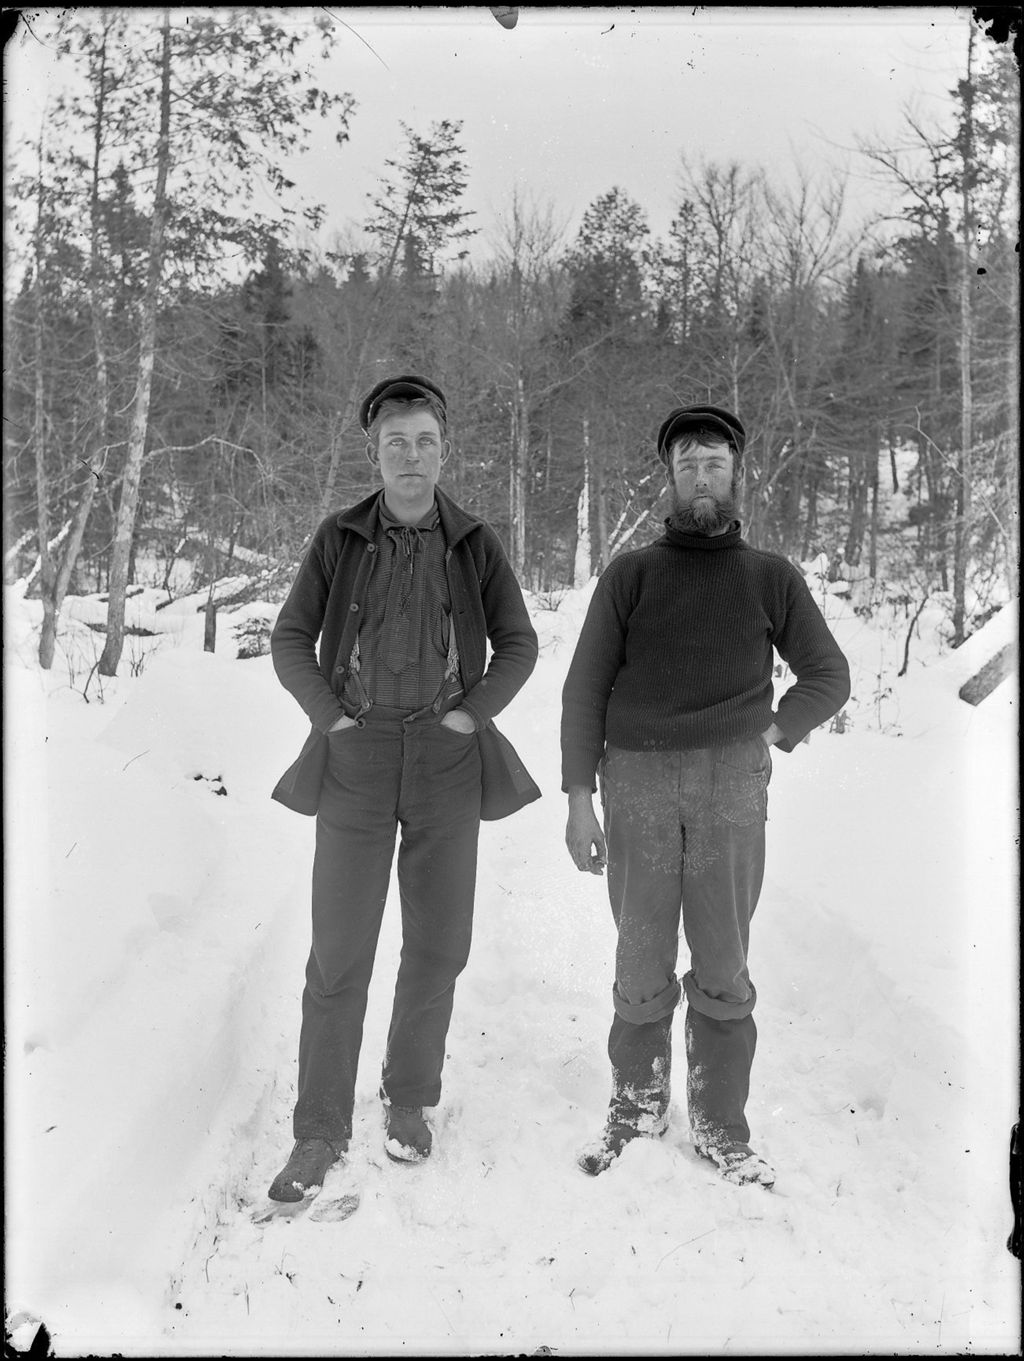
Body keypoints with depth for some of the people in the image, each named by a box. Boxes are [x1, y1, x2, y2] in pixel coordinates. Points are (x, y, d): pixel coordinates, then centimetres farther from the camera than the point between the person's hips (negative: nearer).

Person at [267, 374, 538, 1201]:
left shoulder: (476, 544, 3)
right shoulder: (341, 539, 1)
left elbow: (519, 645, 8)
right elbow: (290, 641, 6)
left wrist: (473, 713, -4)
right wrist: (330, 715, -5)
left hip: (445, 764, 1)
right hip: (355, 761, -1)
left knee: (436, 943, 8)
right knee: (339, 950, 0)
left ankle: (410, 1101, 27)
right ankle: (321, 1132, 12)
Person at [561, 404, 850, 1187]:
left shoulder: (771, 578, 7)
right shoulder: (629, 577, 5)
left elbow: (829, 677, 15)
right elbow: (585, 688, 3)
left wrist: (778, 730, -1)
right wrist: (579, 798, -3)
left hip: (732, 785, 0)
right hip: (636, 781, 0)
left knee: (723, 967, 6)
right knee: (642, 963, 7)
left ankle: (720, 1125, 21)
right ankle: (637, 1105, 26)